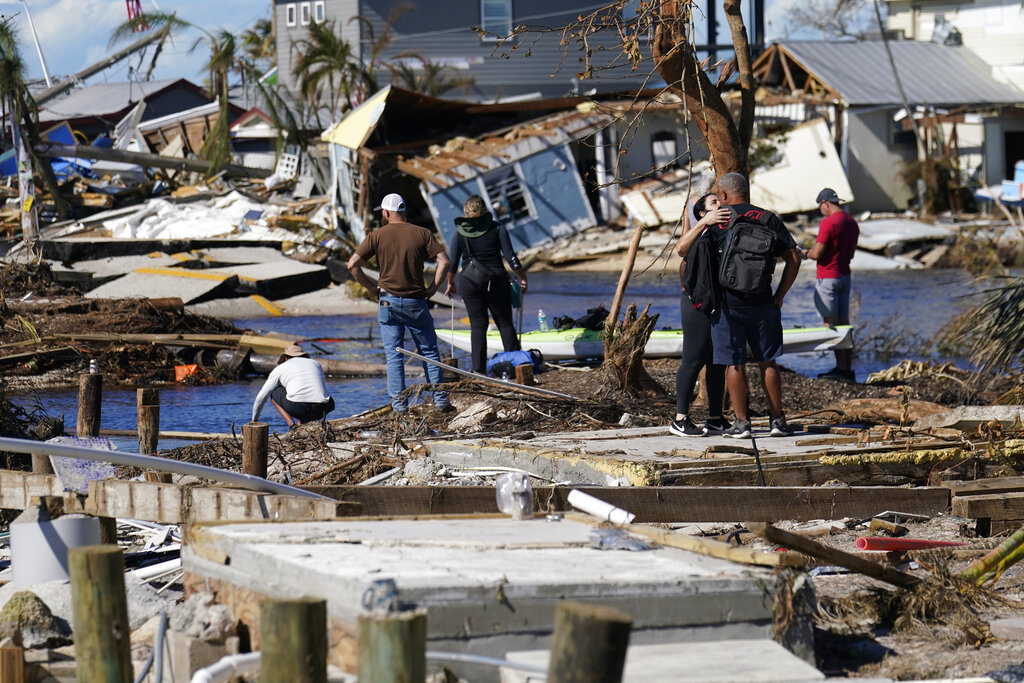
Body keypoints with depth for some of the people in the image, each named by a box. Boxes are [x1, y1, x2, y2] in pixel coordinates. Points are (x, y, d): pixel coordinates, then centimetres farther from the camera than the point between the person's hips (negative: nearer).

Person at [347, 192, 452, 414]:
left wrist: (372, 287, 2)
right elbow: (444, 261, -8)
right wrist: (433, 288, 0)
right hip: (416, 302, 1)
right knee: (429, 352, 10)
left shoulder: (377, 236, -1)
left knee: (393, 356, 4)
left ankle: (399, 404, 0)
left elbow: (353, 264, -7)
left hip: (388, 302, -1)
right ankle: (440, 400, 8)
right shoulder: (422, 234, 1)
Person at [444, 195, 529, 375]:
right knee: (505, 323, 8)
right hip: (496, 279, -1)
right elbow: (511, 257, -6)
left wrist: (450, 283, 15)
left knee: (478, 325, 5)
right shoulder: (497, 228, -3)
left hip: (469, 282, 1)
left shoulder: (460, 232, 0)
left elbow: (453, 262, 1)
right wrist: (522, 278, 3)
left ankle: (479, 369, 1)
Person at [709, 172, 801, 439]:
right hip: (762, 304, 2)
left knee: (734, 364, 3)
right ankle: (777, 420, 13)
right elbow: (793, 258, 0)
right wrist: (779, 295, 6)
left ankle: (741, 422, 3)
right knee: (767, 362, 11)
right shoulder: (769, 219, 4)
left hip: (728, 304, -2)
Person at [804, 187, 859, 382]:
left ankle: (841, 368, -6)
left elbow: (817, 253, -18)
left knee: (830, 324, -4)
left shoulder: (828, 222, -17)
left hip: (828, 278, -8)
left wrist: (807, 253, 2)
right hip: (845, 276, 8)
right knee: (844, 324, 11)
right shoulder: (852, 223, 9)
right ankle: (849, 369, 11)